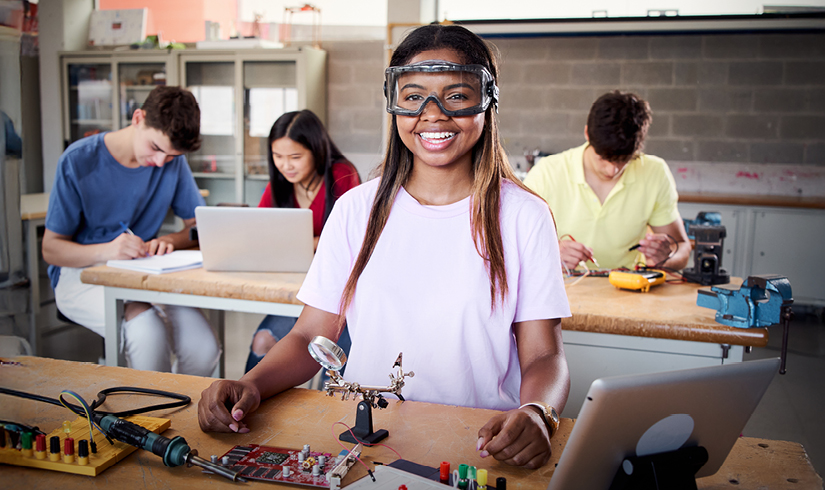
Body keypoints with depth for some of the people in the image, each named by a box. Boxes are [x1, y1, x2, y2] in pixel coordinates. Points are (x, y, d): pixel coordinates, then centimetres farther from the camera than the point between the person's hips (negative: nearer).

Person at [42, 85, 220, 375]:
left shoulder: (173, 162, 2)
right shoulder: (79, 161, -11)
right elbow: (51, 248, -8)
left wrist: (168, 240, -16)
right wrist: (107, 250, -29)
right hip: (82, 274, -3)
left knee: (203, 348, -24)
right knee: (148, 332, -34)